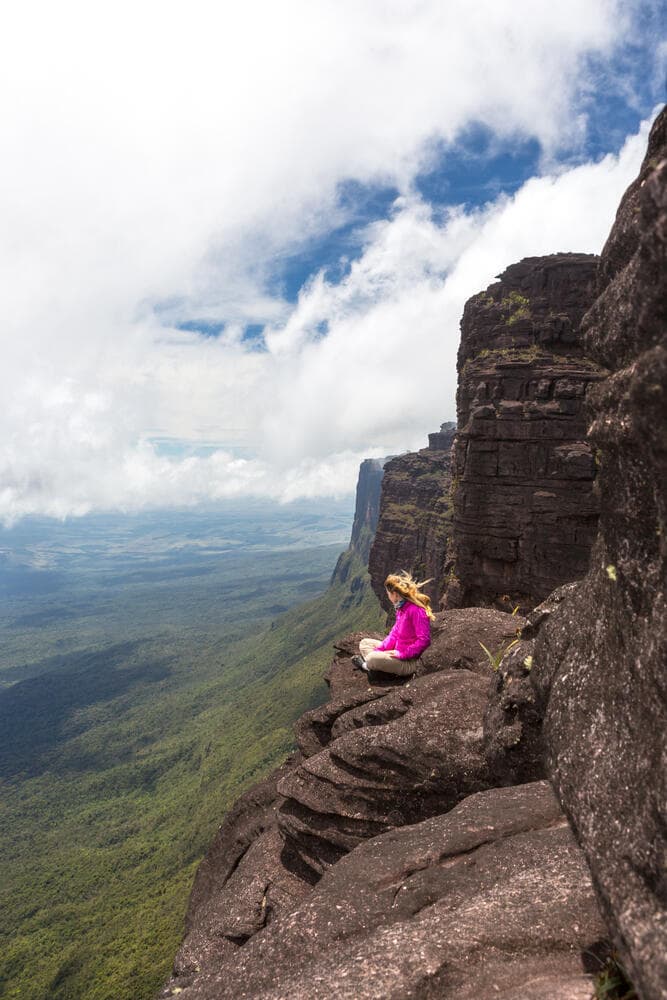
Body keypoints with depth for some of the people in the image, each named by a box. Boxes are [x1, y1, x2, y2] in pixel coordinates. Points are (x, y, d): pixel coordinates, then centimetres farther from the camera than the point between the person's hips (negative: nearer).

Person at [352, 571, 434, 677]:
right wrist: (379, 650, 0)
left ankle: (367, 665, 6)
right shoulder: (401, 608, 7)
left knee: (372, 658, -29)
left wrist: (402, 654, -23)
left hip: (408, 662, -10)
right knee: (364, 643, 16)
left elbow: (424, 640, -27)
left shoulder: (416, 611, -23)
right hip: (397, 651, 10)